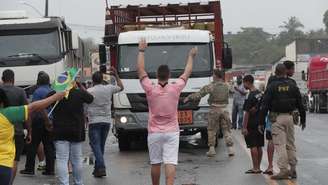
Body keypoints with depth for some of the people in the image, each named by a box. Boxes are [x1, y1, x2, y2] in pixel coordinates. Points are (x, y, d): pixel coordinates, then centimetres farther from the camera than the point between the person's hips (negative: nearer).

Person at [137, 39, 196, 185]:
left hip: (154, 133, 1)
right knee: (170, 162, -7)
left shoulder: (151, 89, -8)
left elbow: (140, 70, 1)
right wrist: (191, 56, 22)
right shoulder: (175, 89, -7)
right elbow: (187, 73, 8)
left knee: (155, 163, 11)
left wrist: (141, 51, 9)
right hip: (171, 132, -1)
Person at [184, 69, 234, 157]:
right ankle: (230, 149, 3)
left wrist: (189, 97, -2)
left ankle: (212, 149, 5)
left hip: (214, 110, -3)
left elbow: (199, 94, -11)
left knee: (211, 130, 8)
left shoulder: (211, 86, -10)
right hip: (224, 109, 3)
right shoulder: (226, 86, 4)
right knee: (226, 130, 8)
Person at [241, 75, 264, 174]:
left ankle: (255, 168, -3)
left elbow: (247, 113, -17)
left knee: (253, 146, -4)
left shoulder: (250, 96, -17)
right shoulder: (260, 93, 8)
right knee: (259, 146, 11)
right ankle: (258, 167, 17)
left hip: (252, 124, -8)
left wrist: (244, 127, -16)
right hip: (260, 123, 8)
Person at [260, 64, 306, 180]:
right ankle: (293, 170, 15)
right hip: (289, 117, 4)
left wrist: (261, 122, -4)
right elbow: (300, 104, 7)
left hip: (277, 118, -4)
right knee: (291, 144, 12)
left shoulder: (272, 86, -5)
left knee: (280, 144, -4)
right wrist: (303, 120, 16)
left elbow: (265, 106, -8)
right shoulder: (292, 86, 4)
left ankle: (284, 171, -8)